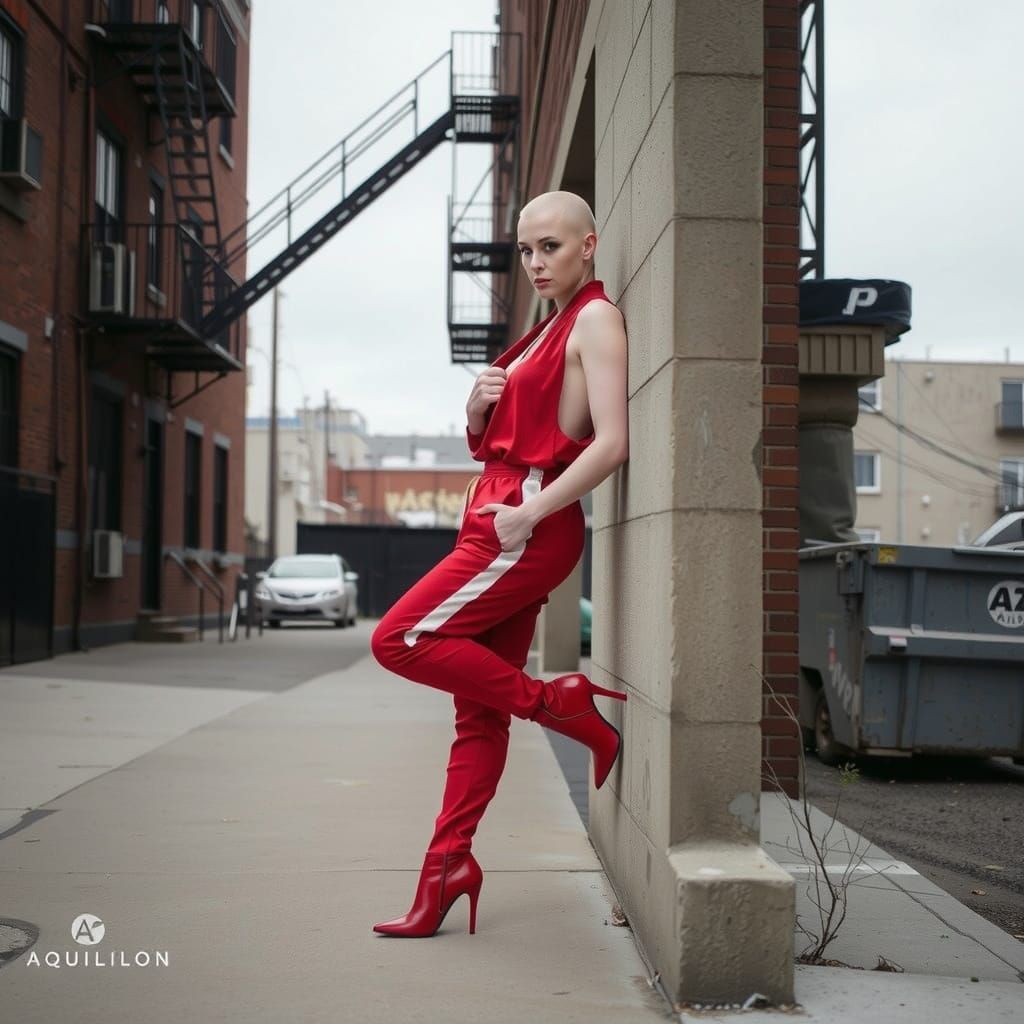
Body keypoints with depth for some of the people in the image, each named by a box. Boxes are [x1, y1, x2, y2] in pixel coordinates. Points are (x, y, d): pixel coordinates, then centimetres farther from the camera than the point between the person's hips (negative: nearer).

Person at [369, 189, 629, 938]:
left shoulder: (596, 320, -5)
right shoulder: (548, 331, 22)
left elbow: (613, 442, -19)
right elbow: (487, 444, 24)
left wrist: (529, 511, -21)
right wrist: (478, 406, 2)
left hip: (531, 529, -9)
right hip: (501, 524, 9)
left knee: (401, 639, -13)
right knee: (479, 710, 7)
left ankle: (556, 703, -5)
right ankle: (448, 866, 10)